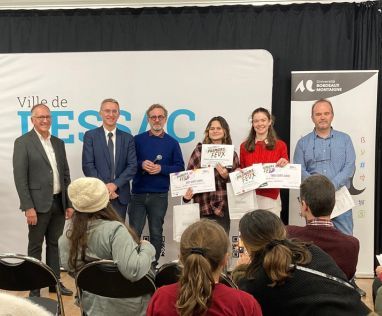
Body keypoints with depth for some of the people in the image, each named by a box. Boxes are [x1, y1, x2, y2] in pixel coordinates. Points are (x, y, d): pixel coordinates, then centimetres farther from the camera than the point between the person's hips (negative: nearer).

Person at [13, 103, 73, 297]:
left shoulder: (58, 143, 11)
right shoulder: (23, 142, -6)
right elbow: (20, 177, -11)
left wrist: (69, 203, 9)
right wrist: (28, 207, -16)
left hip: (59, 203, 5)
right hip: (39, 204, -5)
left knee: (55, 244, 14)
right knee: (35, 247, 4)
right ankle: (34, 289, 13)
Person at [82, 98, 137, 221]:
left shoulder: (127, 138, 9)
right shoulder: (90, 136, 2)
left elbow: (132, 166, 2)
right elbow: (88, 166, -4)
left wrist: (115, 184, -11)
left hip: (120, 195, 2)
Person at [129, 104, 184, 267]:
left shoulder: (172, 143, 7)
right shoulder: (138, 140, 7)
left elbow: (180, 167, 2)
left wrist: (161, 168, -12)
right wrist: (141, 164, -14)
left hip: (159, 195, 0)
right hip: (138, 193, 0)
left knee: (156, 233, 8)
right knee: (133, 233, -2)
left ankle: (153, 265, 18)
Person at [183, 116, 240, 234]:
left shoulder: (232, 154, 9)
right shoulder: (199, 150, 3)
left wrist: (226, 176, -12)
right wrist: (187, 193, -11)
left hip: (223, 206, 2)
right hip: (203, 206, -2)